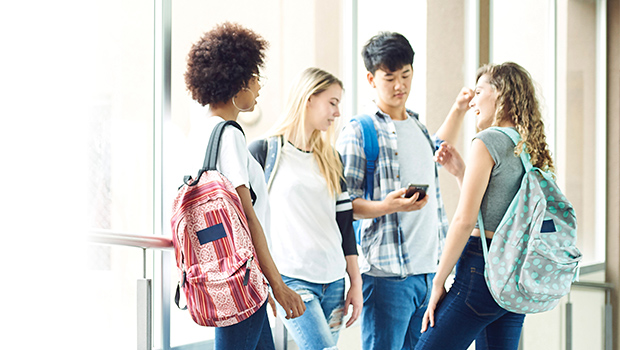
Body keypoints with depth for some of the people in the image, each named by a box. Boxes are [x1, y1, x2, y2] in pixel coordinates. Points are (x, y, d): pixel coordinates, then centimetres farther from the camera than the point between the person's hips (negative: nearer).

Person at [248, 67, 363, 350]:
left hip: (333, 282, 6)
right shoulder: (265, 152, -1)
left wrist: (356, 282, 12)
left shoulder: (330, 159, 16)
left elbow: (344, 223, 16)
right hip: (291, 279, -6)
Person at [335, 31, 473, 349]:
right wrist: (385, 207, -26)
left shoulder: (416, 125, 17)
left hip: (429, 270, 7)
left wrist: (458, 110, 34)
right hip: (387, 272, -7)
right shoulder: (358, 132, -5)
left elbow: (436, 153, 41)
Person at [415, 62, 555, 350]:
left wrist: (438, 282, -10)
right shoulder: (532, 150, 14)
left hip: (483, 268, -8)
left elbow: (465, 220, -14)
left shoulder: (488, 142, -9)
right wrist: (460, 172, 20)